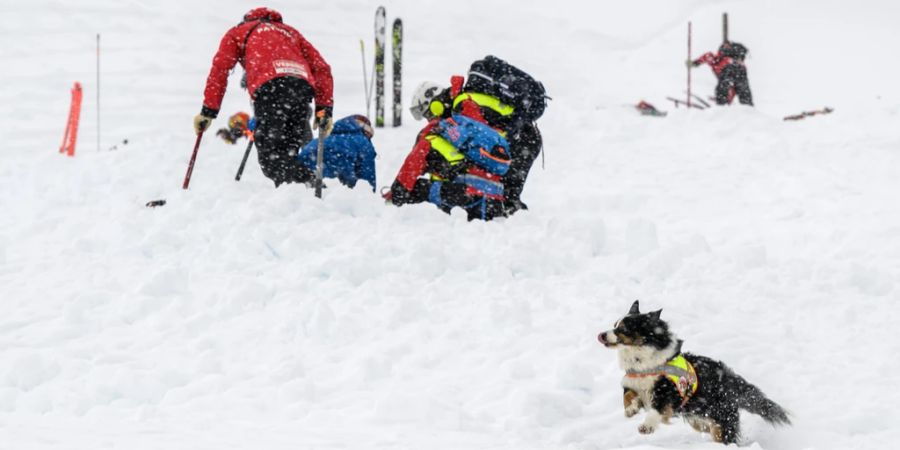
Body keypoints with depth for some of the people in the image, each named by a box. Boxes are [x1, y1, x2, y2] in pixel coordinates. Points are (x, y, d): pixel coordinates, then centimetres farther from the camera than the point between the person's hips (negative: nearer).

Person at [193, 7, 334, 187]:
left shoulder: (238, 32, 30)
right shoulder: (290, 31, 39)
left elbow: (219, 69, 14)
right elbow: (321, 68, 26)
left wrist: (208, 111, 12)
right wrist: (325, 109, 22)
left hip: (270, 86, -4)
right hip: (302, 83, 4)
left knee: (270, 153, -7)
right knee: (292, 150, 11)